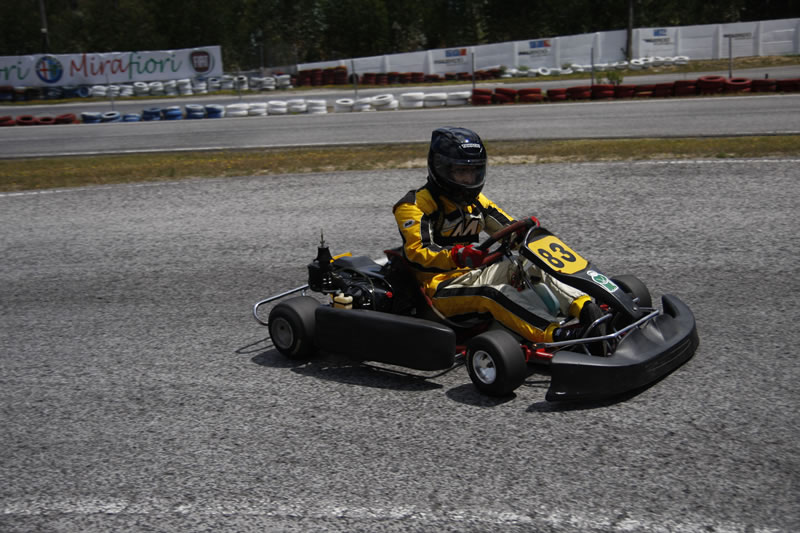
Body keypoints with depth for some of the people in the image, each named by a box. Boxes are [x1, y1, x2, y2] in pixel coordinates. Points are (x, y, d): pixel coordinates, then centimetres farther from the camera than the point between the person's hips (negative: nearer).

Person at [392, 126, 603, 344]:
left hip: (474, 275, 7)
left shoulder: (475, 201, 18)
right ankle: (553, 335, -55)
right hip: (440, 287, -7)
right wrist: (457, 256, -36)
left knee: (533, 269, -16)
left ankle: (587, 310, -34)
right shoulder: (416, 204, -5)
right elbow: (417, 251, -19)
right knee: (495, 294, -37)